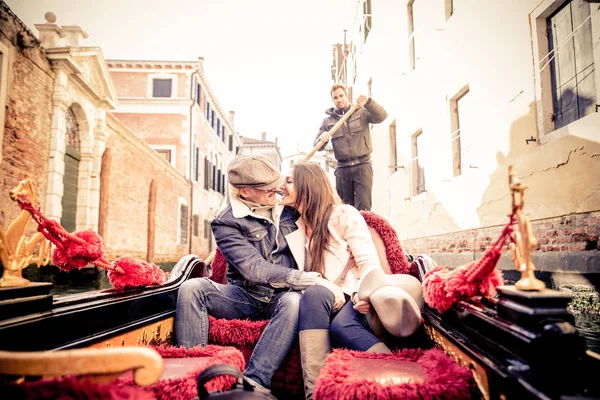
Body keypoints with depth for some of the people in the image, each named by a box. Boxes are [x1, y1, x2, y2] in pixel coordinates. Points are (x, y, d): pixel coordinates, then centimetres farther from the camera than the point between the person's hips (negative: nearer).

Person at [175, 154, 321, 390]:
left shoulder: (288, 208, 6)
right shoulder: (227, 222, -6)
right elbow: (252, 268, -18)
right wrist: (295, 277, -30)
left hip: (282, 297, 1)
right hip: (245, 297, 0)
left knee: (294, 302, -36)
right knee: (192, 288, -24)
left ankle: (253, 381, -39)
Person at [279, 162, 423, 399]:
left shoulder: (344, 215, 2)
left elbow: (369, 263, -6)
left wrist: (365, 295, -27)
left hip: (355, 297, -2)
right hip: (327, 300, 3)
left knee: (340, 324, -37)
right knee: (314, 294, -34)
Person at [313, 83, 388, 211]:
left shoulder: (362, 112, 6)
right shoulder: (327, 121, 11)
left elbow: (382, 116, -9)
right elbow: (317, 145, 7)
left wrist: (368, 103, -25)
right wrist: (322, 139, -18)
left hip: (362, 166, -3)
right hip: (342, 169, 3)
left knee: (363, 207, -10)